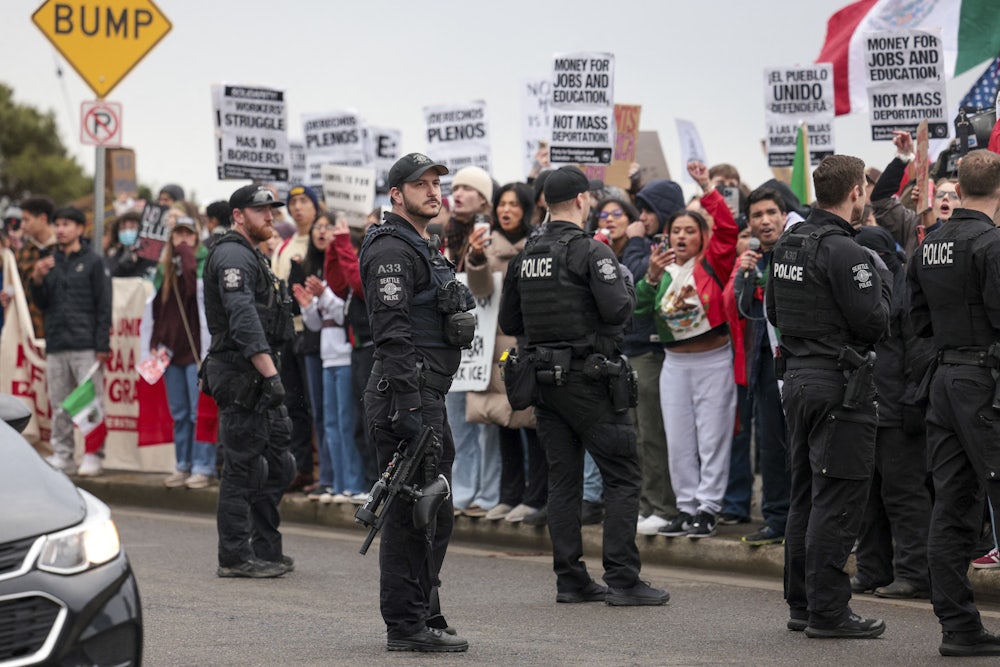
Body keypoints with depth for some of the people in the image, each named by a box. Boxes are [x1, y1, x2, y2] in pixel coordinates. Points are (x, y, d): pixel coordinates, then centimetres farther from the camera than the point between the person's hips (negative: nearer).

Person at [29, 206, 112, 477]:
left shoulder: (92, 262, 0)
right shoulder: (50, 263, 14)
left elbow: (104, 307, -2)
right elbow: (41, 305, 14)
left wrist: (102, 345, -9)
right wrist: (37, 280, -5)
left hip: (85, 345, -5)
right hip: (55, 346, 5)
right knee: (59, 405, 7)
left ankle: (93, 455, -3)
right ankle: (62, 456, 11)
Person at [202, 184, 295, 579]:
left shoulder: (251, 257, 23)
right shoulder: (233, 256, -12)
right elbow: (244, 321, -22)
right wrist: (270, 373, -27)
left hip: (260, 375, 10)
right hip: (241, 376, -10)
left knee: (277, 465, 11)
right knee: (242, 468, -7)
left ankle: (267, 551, 17)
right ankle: (235, 557, -3)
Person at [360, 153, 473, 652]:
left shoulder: (422, 249, 22)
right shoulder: (391, 250, -12)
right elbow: (392, 333, -20)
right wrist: (409, 405, -25)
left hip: (428, 395, 11)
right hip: (405, 392, -11)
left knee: (435, 512, 14)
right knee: (410, 515, -8)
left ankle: (426, 618, 21)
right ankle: (405, 626, -5)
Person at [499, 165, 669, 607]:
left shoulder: (524, 257, 9)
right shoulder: (591, 252, -12)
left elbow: (509, 322, 14)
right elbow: (617, 310, -20)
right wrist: (625, 286, 0)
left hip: (544, 380, 7)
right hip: (588, 379, -7)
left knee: (563, 479, 11)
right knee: (622, 475, -2)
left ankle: (569, 578, 11)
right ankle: (622, 579, -7)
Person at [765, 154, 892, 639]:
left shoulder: (787, 245, 11)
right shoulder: (843, 251, -17)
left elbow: (773, 312, 20)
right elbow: (874, 323, -18)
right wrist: (881, 279, 0)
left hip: (798, 378, 9)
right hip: (839, 382, -9)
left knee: (805, 497, 15)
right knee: (838, 500, -5)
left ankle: (801, 604, 21)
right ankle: (828, 612, -4)